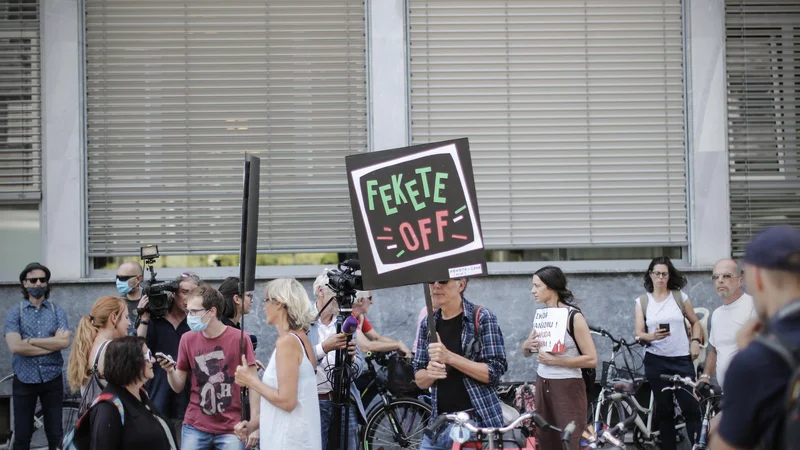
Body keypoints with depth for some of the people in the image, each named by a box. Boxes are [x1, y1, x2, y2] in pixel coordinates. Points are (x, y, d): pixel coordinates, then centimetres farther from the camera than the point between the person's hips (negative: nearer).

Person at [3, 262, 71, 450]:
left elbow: (64, 342, -13)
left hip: (52, 379, 1)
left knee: (56, 434, 7)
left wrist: (30, 340, -13)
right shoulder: (14, 312, -2)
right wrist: (52, 344, -13)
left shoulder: (57, 311, 2)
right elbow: (15, 347, -16)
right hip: (24, 380, -1)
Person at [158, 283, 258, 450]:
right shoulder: (188, 339, 3)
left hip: (231, 428, -3)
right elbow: (178, 386, 8)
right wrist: (170, 371, -14)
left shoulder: (239, 338, -7)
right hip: (195, 426, 3)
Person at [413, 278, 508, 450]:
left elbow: (494, 373, -13)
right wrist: (430, 372, -14)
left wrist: (449, 357, -22)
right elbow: (420, 381, 10)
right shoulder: (427, 324, 8)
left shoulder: (482, 318, -6)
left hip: (478, 422, -4)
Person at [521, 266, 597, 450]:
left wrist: (555, 360, -19)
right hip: (543, 385, 6)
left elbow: (591, 359, -16)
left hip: (568, 387, -6)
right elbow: (526, 352, 15)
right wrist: (527, 345, -8)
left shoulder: (574, 316, -12)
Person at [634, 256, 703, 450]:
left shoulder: (680, 296, 5)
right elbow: (638, 334, -1)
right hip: (656, 361, 1)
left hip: (682, 359, -1)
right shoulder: (642, 301, 5)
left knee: (691, 408, -8)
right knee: (664, 410, 6)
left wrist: (695, 341, -1)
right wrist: (652, 336, -21)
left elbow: (695, 322, 15)